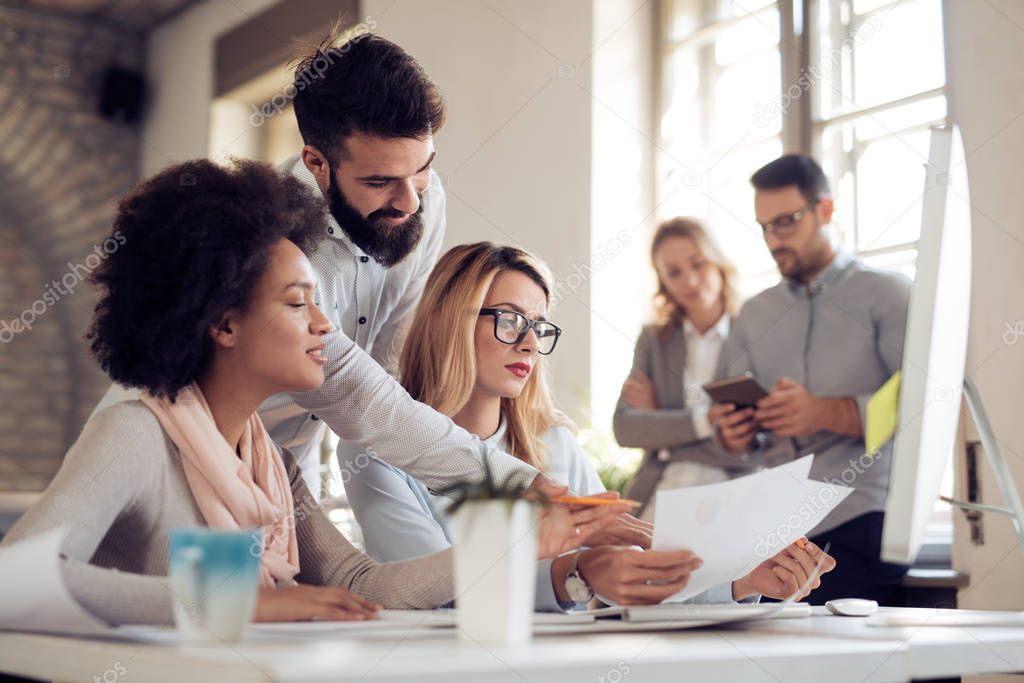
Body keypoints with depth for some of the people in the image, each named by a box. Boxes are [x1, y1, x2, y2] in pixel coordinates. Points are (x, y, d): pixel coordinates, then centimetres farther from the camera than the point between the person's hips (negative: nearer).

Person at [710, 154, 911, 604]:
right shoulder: (754, 315, 20)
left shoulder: (887, 294, 5)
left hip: (861, 521, -3)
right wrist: (732, 435, -6)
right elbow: (724, 416, 18)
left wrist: (826, 413, -20)